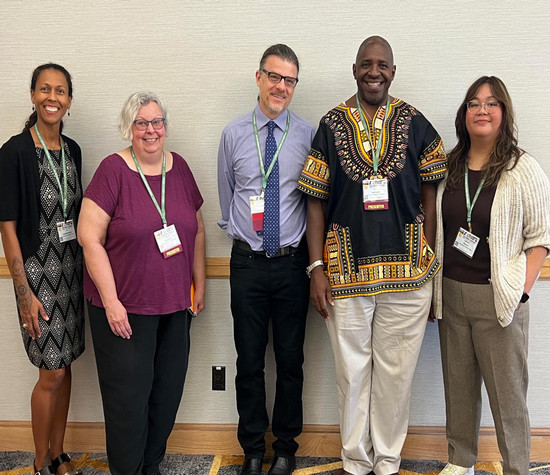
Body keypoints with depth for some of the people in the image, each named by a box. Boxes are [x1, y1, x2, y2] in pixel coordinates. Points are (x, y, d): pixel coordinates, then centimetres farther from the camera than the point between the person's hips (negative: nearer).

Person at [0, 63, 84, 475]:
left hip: (71, 269, 6)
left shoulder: (72, 150, 7)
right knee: (52, 373, -1)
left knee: (65, 367, 12)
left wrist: (86, 271, 12)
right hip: (37, 272, -6)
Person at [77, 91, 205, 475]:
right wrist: (111, 301, -15)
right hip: (124, 307, -5)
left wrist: (199, 284, 11)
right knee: (128, 396, 5)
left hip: (175, 305, 5)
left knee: (168, 392, 13)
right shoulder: (114, 170, -11)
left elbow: (197, 230, 13)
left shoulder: (179, 167, 5)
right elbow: (90, 238, -13)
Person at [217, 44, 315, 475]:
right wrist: (239, 232, 11)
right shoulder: (234, 134, 4)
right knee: (249, 360, 10)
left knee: (291, 359, 10)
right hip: (247, 262, 1)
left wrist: (312, 255, 3)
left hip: (292, 261, -1)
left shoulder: (308, 135, -1)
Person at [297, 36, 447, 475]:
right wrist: (317, 268, -4)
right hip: (346, 272, 0)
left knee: (396, 372, 10)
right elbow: (316, 203, 2)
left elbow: (430, 198, 5)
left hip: (408, 273, 0)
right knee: (352, 372, 11)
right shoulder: (332, 125, 3)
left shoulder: (415, 125, 4)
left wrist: (429, 263, 0)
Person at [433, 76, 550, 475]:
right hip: (451, 294, 4)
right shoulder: (449, 167, 8)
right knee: (458, 386, 15)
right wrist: (434, 286, 10)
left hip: (497, 299, -4)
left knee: (507, 394, 2)